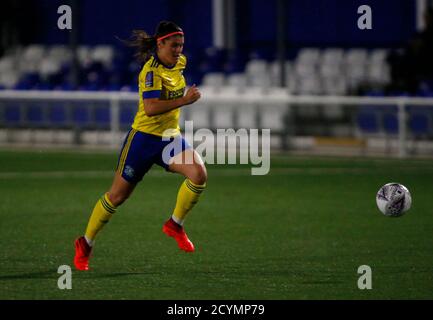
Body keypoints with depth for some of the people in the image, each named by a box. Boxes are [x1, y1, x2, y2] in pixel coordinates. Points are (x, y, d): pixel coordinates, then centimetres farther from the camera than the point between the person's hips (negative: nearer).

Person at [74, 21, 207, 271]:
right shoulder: (151, 71, -21)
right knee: (118, 196, 4)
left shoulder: (179, 63, 3)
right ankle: (86, 244, 22)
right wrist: (184, 100, -34)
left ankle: (175, 224, -1)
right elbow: (150, 108, -34)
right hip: (144, 137, -6)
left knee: (199, 173, -21)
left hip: (170, 137, 6)